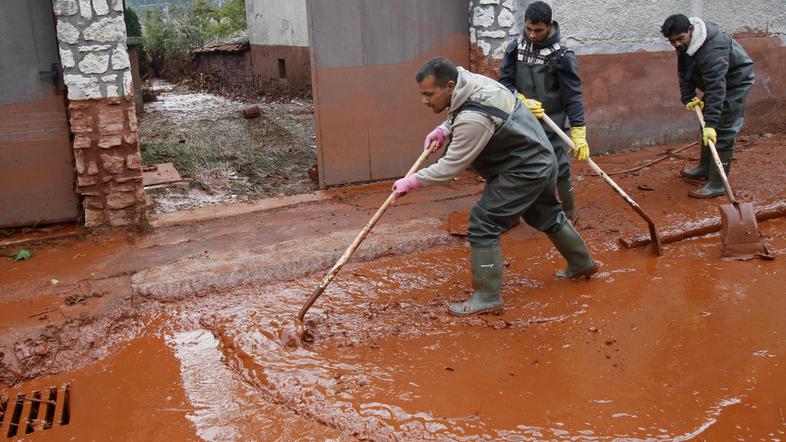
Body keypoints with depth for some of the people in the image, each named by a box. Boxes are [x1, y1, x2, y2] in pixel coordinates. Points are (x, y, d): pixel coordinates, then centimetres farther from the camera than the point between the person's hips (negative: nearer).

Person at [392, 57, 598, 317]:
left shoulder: (474, 119, -33)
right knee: (547, 216, 28)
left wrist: (411, 182, -19)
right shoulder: (471, 80, -4)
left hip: (524, 172, -10)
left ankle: (487, 297, -4)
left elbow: (451, 166, -26)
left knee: (483, 223, -11)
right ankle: (582, 264, 50)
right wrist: (444, 130, -3)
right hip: (540, 160, 10)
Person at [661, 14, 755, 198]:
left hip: (735, 82, -9)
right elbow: (684, 72, 0)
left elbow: (716, 89, -42)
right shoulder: (684, 44, -10)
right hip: (716, 81, 9)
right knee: (706, 126, 18)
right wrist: (688, 97, -15)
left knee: (723, 131, -14)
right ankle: (705, 168, 34)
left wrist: (711, 123, -46)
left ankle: (717, 184, -13)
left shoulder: (712, 50, -38)